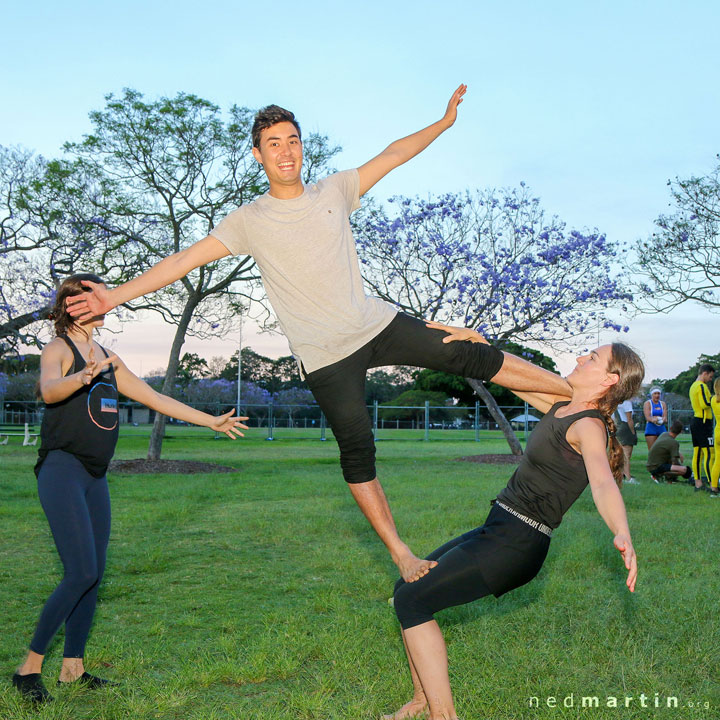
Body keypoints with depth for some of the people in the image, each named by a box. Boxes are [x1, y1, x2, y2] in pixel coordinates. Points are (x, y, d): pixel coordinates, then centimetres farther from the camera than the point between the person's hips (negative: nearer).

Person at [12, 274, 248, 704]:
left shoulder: (108, 359, 18)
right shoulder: (58, 350, -5)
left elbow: (155, 398, 22)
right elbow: (49, 391, -28)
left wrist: (212, 422, 22)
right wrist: (84, 376, -50)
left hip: (95, 478, 8)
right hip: (62, 471, -8)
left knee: (95, 575, 7)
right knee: (81, 573, -15)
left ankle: (73, 668, 17)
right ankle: (30, 667, -4)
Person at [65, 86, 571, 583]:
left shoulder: (334, 191, 6)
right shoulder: (250, 222, -3)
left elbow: (393, 155, 12)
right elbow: (187, 258, -7)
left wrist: (445, 121, 10)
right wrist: (116, 295, -12)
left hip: (377, 323, 3)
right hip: (327, 355, -3)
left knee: (474, 358, 3)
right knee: (357, 452, -1)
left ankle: (577, 390, 17)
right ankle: (401, 555, 11)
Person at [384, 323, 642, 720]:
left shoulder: (588, 427, -17)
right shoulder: (560, 406, 10)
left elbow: (603, 483, -35)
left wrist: (622, 535, -53)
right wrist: (476, 341, -1)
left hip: (516, 546, -9)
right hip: (497, 531, 9)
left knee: (411, 601, -13)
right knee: (406, 591, 11)